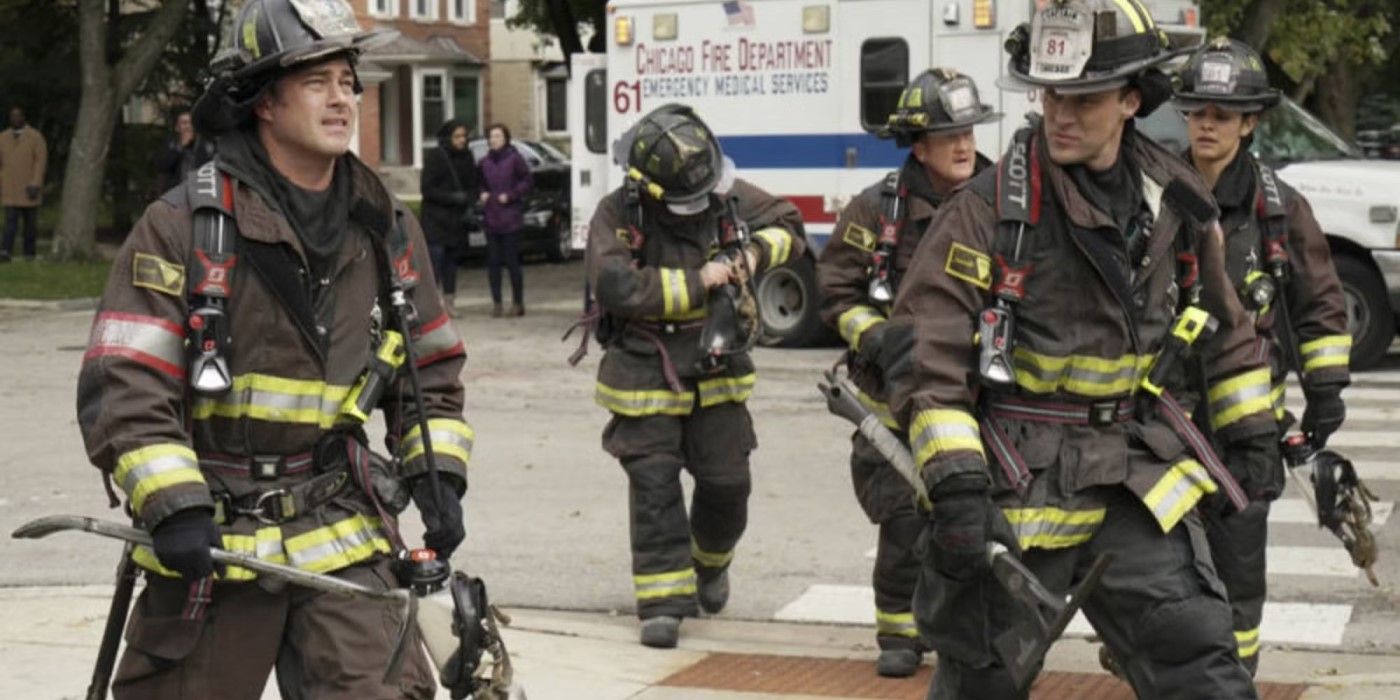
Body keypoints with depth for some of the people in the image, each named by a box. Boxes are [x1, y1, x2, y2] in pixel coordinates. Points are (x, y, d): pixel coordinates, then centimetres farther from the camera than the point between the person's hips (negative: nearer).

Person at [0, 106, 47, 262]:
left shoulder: (35, 137, -3)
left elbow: (41, 161, -9)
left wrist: (35, 185, -18)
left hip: (29, 189, -1)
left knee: (30, 222, 6)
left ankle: (29, 253, 15)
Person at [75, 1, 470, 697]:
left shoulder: (387, 229, 7)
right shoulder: (182, 227, -9)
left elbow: (433, 368, 18)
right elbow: (122, 387, -13)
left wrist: (438, 475, 4)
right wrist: (174, 507, -23)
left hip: (342, 540, 3)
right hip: (209, 542, -3)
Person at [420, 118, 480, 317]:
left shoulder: (466, 157, 8)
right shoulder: (435, 156, -8)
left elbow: (472, 186, 16)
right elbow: (427, 188, -11)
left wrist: (469, 203, -2)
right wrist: (453, 197, -18)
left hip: (457, 218, 5)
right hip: (436, 217, -5)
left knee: (452, 260, 8)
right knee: (436, 257, -11)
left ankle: (449, 301, 14)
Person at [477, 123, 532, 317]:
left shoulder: (514, 158, -6)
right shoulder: (485, 162, 9)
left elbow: (527, 181, -3)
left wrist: (510, 195, -10)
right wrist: (483, 193, 3)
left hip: (510, 219, -5)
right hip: (490, 218, 5)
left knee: (512, 261, -4)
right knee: (493, 262, 4)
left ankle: (518, 303, 5)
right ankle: (496, 303, 10)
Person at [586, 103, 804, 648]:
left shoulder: (727, 196, -3)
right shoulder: (616, 216, -14)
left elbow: (788, 225, 10)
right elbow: (617, 286, -27)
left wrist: (755, 252, -12)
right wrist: (697, 282, -24)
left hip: (714, 368, 3)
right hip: (645, 373, -3)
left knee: (727, 481, 7)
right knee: (654, 485, -5)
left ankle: (710, 562, 38)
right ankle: (663, 602, 0)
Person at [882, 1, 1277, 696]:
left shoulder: (1177, 201, 3)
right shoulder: (989, 207, -14)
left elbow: (1224, 324, 18)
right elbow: (923, 352, -17)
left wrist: (1250, 433, 19)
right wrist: (954, 485, -25)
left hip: (1135, 482, 4)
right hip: (1015, 487, -3)